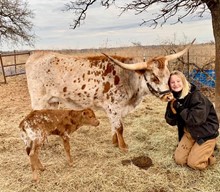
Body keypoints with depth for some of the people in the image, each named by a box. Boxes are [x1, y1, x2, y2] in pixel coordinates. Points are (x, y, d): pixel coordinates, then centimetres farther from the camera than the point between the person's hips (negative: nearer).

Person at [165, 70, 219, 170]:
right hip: (190, 132, 6)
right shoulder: (175, 99, -5)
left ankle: (209, 151, 18)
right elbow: (171, 122, -4)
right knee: (179, 159, 3)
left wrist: (180, 108, -27)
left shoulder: (196, 96, -24)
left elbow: (197, 119, -32)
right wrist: (173, 110, -24)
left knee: (193, 163, -9)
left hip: (206, 133, -6)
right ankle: (196, 148, 26)